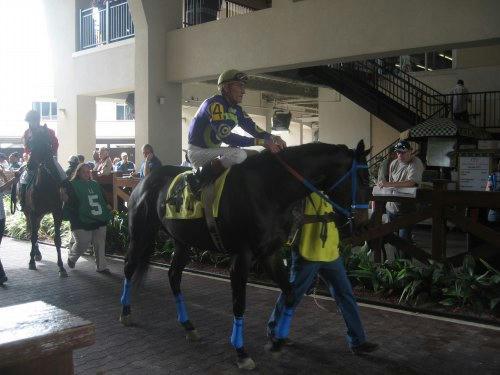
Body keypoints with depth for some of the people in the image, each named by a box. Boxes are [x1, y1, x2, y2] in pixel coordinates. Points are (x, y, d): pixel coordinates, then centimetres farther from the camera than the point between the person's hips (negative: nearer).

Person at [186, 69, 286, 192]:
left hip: (214, 150, 10)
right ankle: (200, 179, -17)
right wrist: (261, 142, -31)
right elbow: (225, 136, -29)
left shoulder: (236, 110, 10)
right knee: (239, 154, -30)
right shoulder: (214, 104, -19)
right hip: (198, 152, -10)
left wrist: (273, 138, -16)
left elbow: (254, 129, 7)